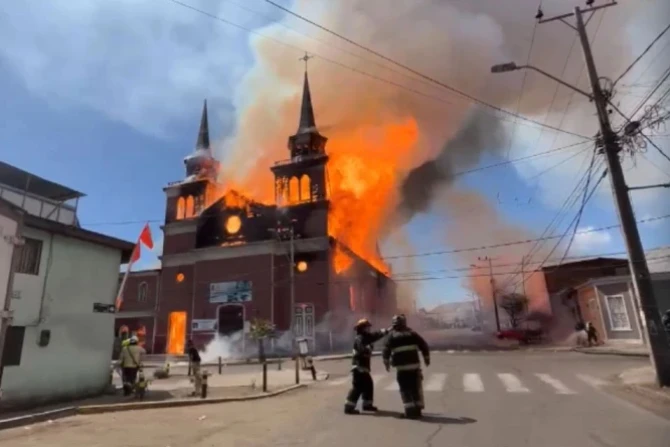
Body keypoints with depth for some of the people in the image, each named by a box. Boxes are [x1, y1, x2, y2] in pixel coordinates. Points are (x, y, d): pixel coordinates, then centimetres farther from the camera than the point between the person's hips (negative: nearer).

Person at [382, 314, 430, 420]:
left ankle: (410, 411, 1)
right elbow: (424, 345, 6)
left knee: (405, 389, 6)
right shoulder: (412, 333, 8)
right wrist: (427, 358, 17)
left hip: (401, 367, -2)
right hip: (414, 365, 2)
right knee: (416, 388, 13)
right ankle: (417, 410, 17)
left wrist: (386, 362, 10)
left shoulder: (392, 336, 3)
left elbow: (386, 351, -2)